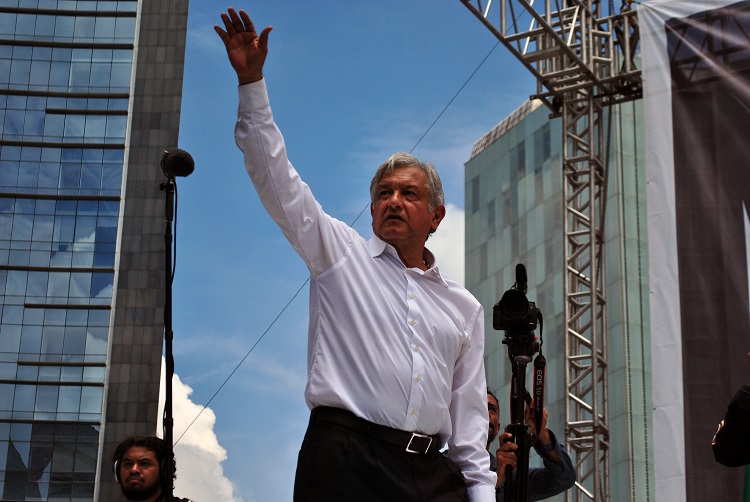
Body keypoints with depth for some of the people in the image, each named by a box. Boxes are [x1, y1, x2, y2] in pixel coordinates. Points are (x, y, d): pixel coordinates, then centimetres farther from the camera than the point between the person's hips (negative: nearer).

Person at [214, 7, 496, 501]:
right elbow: (278, 181, 5)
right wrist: (251, 80, -3)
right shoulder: (341, 253, 13)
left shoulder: (464, 307, 20)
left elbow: (469, 416, 18)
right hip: (346, 461, -3)